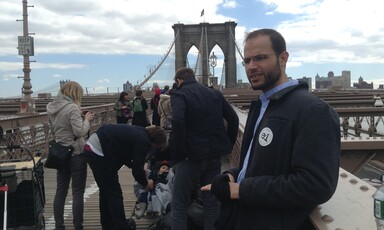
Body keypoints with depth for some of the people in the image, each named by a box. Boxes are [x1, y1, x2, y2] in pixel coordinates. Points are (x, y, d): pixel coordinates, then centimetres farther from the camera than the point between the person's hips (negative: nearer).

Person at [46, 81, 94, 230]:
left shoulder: (51, 107, 7)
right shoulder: (72, 107, -16)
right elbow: (80, 131, -21)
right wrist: (87, 119, -4)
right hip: (76, 154, -7)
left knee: (61, 191, 13)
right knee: (78, 193, 1)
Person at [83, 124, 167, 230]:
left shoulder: (139, 133, 13)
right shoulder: (143, 142, -13)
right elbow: (137, 171, -10)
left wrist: (139, 169, 19)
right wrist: (146, 183, 9)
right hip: (98, 153, -10)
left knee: (106, 191, 19)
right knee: (114, 193, -2)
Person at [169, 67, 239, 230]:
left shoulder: (179, 95, -7)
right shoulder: (215, 94, 11)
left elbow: (178, 122, -25)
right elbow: (233, 119, 8)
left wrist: (178, 153, -16)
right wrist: (228, 145, 12)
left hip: (192, 156, -5)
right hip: (215, 155, 6)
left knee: (179, 204, 7)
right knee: (212, 203, 16)